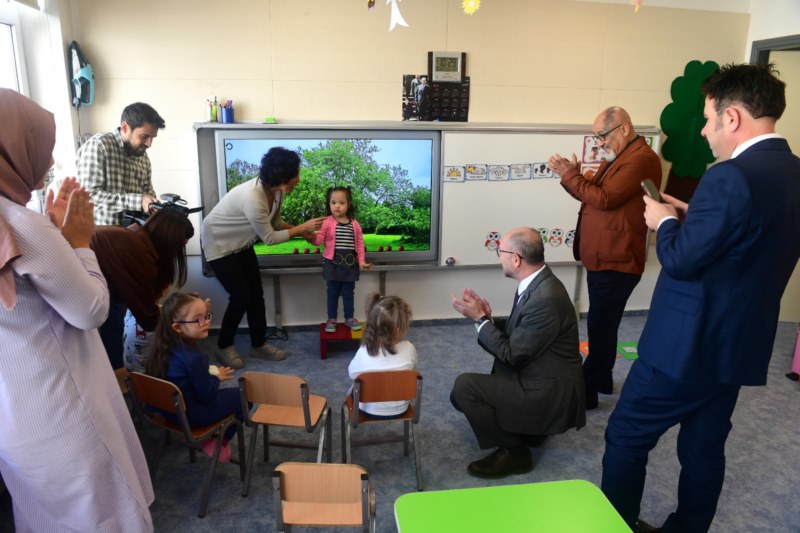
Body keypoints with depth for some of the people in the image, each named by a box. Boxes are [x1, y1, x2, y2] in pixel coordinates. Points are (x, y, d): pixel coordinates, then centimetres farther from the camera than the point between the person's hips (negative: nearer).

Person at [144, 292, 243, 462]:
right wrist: (217, 377, -3)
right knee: (242, 396, 4)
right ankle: (218, 442, 15)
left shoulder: (164, 346, -7)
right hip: (191, 415, -8)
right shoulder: (194, 358, -30)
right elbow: (207, 395, -20)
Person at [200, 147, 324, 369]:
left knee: (256, 294, 7)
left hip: (241, 243, 8)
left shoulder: (276, 190, -13)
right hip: (218, 243, -8)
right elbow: (269, 238, -28)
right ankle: (224, 347, 15)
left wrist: (302, 231, -12)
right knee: (241, 296, -6)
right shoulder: (252, 197, -38)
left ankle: (258, 345, 22)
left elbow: (274, 223, 0)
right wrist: (302, 227, -22)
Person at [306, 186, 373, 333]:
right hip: (333, 263, -2)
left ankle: (349, 318, 26)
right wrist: (312, 238, -34)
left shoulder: (355, 224, 2)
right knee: (333, 292, 8)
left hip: (350, 263, 2)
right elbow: (320, 238, -12)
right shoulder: (327, 222, -5)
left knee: (348, 292, 12)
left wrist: (361, 261, 1)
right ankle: (331, 319, 19)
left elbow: (360, 244, 6)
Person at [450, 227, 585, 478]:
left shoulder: (545, 299, -29)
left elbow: (511, 354, -22)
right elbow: (517, 333, 11)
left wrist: (480, 318, -15)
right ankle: (527, 428, 20)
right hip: (539, 377, 10)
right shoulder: (537, 282, 1)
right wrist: (488, 318, -5)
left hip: (550, 394, -10)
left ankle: (513, 451, -2)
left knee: (464, 387, -19)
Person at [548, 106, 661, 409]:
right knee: (602, 324, 20)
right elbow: (592, 195, 15)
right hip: (602, 257, 11)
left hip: (615, 261, -11)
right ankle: (601, 379, 34)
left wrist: (570, 175, -14)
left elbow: (604, 199, -23)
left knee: (600, 327, -2)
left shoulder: (641, 159, -17)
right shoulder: (618, 157, 17)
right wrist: (571, 174, -2)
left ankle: (587, 391, 9)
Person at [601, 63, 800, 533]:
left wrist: (666, 221, -3)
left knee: (626, 437, 8)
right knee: (705, 448, 20)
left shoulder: (732, 176, -23)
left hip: (689, 342, -9)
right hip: (738, 343, 9)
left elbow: (680, 260, -21)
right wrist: (695, 219, 11)